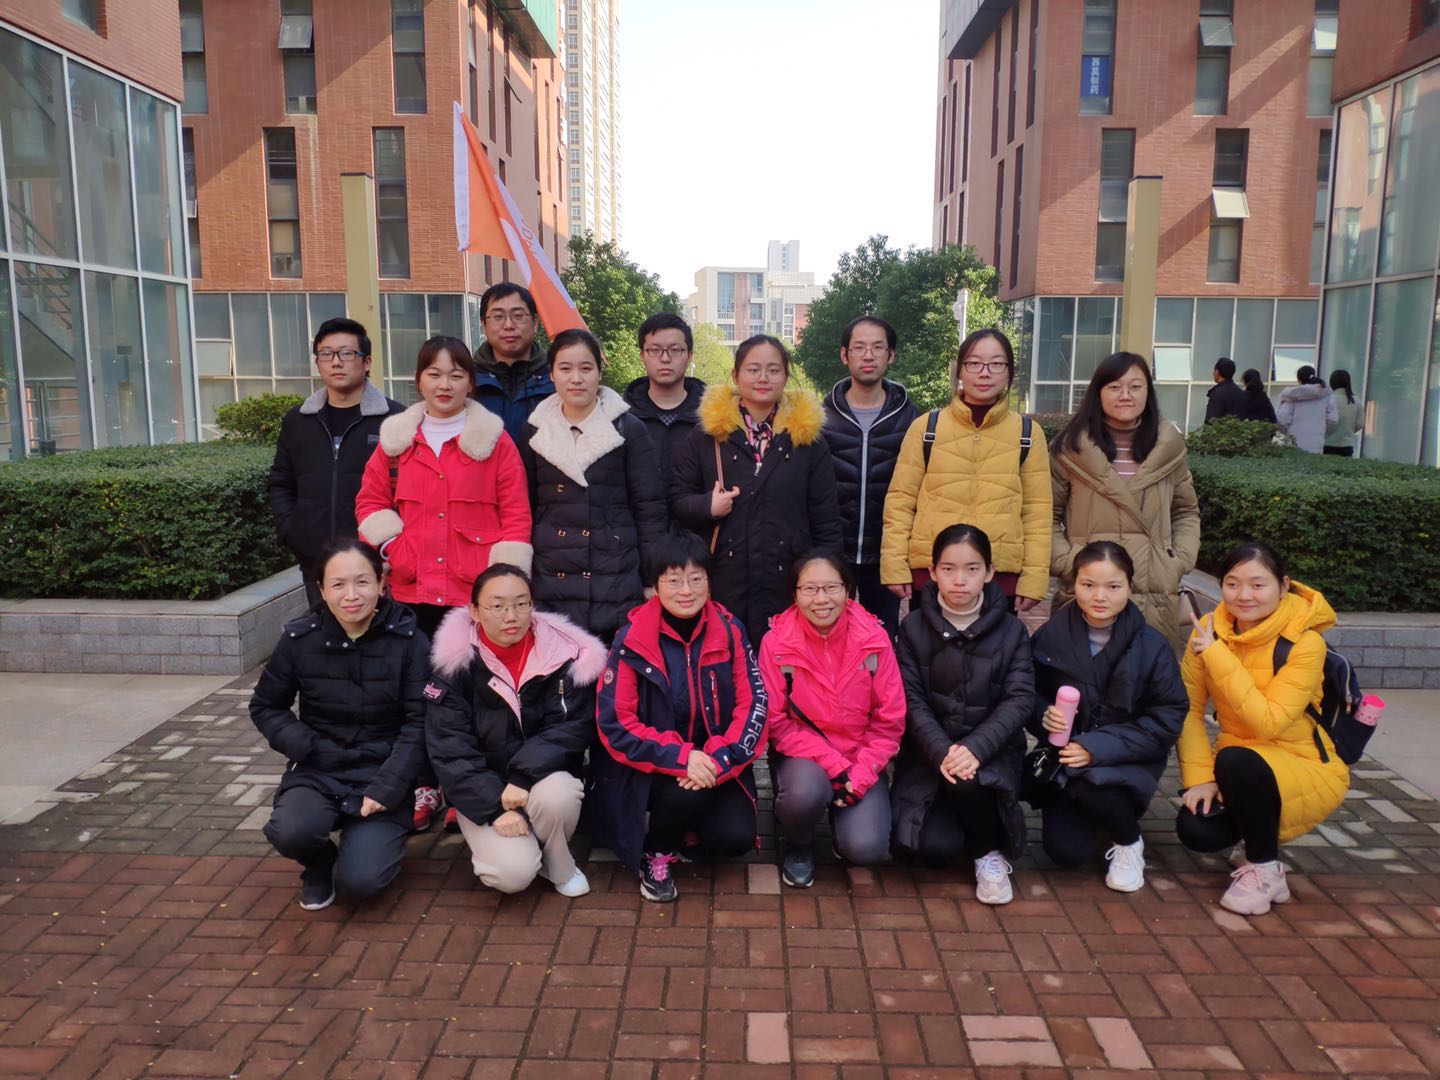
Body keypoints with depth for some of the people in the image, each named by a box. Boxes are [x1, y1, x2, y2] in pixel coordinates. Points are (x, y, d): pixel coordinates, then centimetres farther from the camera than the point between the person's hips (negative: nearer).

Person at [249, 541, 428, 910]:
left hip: (382, 773, -2)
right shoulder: (300, 638, -4)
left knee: (361, 880, -19)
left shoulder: (408, 640, -9)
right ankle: (319, 864, 8)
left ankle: (373, 836, 18)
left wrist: (388, 786, -18)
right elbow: (265, 707, 9)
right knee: (291, 833, -30)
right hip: (317, 771, 2)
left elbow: (419, 722, -9)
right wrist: (306, 747, -8)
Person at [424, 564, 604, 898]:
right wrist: (495, 806, -21)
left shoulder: (563, 652, -10)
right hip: (482, 792, -1)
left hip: (543, 778, 1)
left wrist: (524, 777, -26)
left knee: (556, 794, -34)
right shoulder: (456, 663, -11)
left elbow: (573, 727, -14)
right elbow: (449, 749, -12)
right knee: (514, 873, -25)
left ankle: (558, 864, -3)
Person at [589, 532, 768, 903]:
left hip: (716, 765, 3)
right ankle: (656, 853, 1)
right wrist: (680, 757, -26)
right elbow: (614, 723, -15)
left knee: (737, 837, -18)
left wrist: (719, 759, -22)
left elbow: (753, 704, -7)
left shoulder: (729, 630, -5)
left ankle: (689, 832, 17)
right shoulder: (632, 639, -13)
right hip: (651, 769, -2)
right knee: (686, 791, -32)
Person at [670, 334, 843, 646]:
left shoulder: (807, 436, 6)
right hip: (723, 582, 0)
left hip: (788, 581, 0)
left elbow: (825, 519, 7)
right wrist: (708, 506, -12)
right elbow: (677, 498, 8)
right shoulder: (706, 434, 6)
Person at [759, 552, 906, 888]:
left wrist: (859, 776, -15)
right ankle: (798, 845, 2)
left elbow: (889, 721, -5)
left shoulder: (873, 637, -11)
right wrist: (832, 764, -21)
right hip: (802, 756, -1)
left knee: (866, 848, -20)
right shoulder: (776, 641, -14)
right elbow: (776, 722, -11)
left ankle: (843, 811, 17)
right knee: (807, 790, -34)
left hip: (859, 761, 1)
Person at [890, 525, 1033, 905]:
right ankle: (948, 825, 16)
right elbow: (911, 700, -7)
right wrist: (942, 752, -24)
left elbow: (1020, 700, -9)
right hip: (929, 752, 0)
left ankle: (990, 852, -3)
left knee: (969, 783, -35)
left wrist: (974, 749, -25)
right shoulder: (914, 627, -1)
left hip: (991, 750, 0)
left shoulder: (1011, 631, 0)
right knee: (936, 847, -22)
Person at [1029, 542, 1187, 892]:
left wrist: (1097, 747, -23)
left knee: (1095, 786, -35)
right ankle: (1101, 815, 25)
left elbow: (1167, 720, -12)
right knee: (1066, 852, -14)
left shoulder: (1152, 646, -11)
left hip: (1129, 760, -2)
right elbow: (1031, 696, 5)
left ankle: (1130, 841, 1)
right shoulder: (1051, 636, -7)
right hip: (1067, 758, 2)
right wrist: (1044, 715, -20)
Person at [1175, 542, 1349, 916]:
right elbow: (1189, 709, -7)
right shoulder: (1209, 630, -7)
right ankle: (1258, 838, 15)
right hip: (1241, 767, 4)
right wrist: (1199, 777, -17)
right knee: (1194, 829, -22)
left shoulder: (1305, 642, -20)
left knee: (1236, 762, -35)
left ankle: (1265, 871, -10)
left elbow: (1269, 722, -31)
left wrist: (1216, 654, -30)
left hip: (1306, 767, -4)